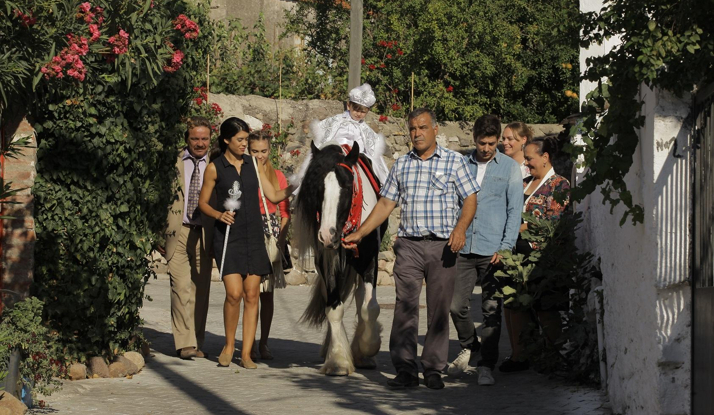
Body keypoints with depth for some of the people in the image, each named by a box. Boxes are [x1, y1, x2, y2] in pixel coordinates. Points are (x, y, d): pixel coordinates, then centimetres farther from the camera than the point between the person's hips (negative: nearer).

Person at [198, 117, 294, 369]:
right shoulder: (215, 168, 0)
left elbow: (273, 196, 8)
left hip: (254, 235, 4)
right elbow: (203, 202, 4)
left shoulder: (253, 165, 9)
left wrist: (294, 188, -8)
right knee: (234, 293, -14)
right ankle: (229, 345, 8)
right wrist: (218, 215, -14)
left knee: (252, 294, 0)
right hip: (228, 236, -3)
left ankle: (246, 353, 5)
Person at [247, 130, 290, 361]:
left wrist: (282, 239, -2)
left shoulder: (278, 176, 9)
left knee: (267, 293, 4)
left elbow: (284, 211, 9)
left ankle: (264, 344, 11)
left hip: (271, 235, 2)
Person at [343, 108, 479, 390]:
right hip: (409, 246, 2)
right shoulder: (401, 165, 14)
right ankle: (406, 370, -3)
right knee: (405, 306, -5)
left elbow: (470, 198, 0)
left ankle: (434, 369, 9)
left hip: (442, 246, -2)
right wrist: (359, 234, 10)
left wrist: (461, 228, -18)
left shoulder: (454, 161, 4)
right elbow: (386, 203, 16)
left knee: (439, 309, 2)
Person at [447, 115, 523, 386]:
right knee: (457, 305, 1)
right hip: (463, 248, 2)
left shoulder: (510, 168, 5)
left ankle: (487, 366, 6)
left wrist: (506, 247, -7)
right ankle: (468, 347, 27)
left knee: (492, 310, 0)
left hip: (493, 251, -2)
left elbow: (514, 210, 3)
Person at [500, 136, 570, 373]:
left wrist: (523, 227, -14)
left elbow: (553, 223, -12)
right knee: (514, 305, 4)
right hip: (518, 253, 7)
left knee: (546, 310, -2)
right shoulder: (525, 184, 18)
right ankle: (519, 356, 10)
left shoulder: (560, 185, -4)